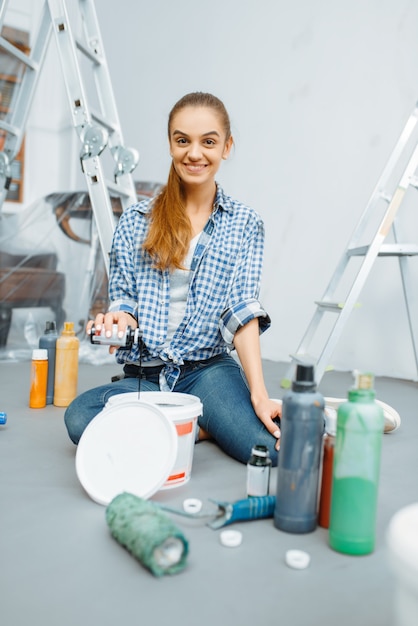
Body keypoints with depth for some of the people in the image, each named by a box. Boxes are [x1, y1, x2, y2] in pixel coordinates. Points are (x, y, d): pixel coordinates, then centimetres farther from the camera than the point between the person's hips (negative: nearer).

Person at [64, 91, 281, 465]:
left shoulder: (245, 224, 4)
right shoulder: (135, 221, 6)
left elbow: (241, 312, -4)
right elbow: (124, 301, 6)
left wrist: (259, 395, -16)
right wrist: (119, 320, -20)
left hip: (209, 368, -2)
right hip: (144, 375, 3)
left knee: (271, 445, -30)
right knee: (80, 417, -29)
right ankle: (205, 426, -9)